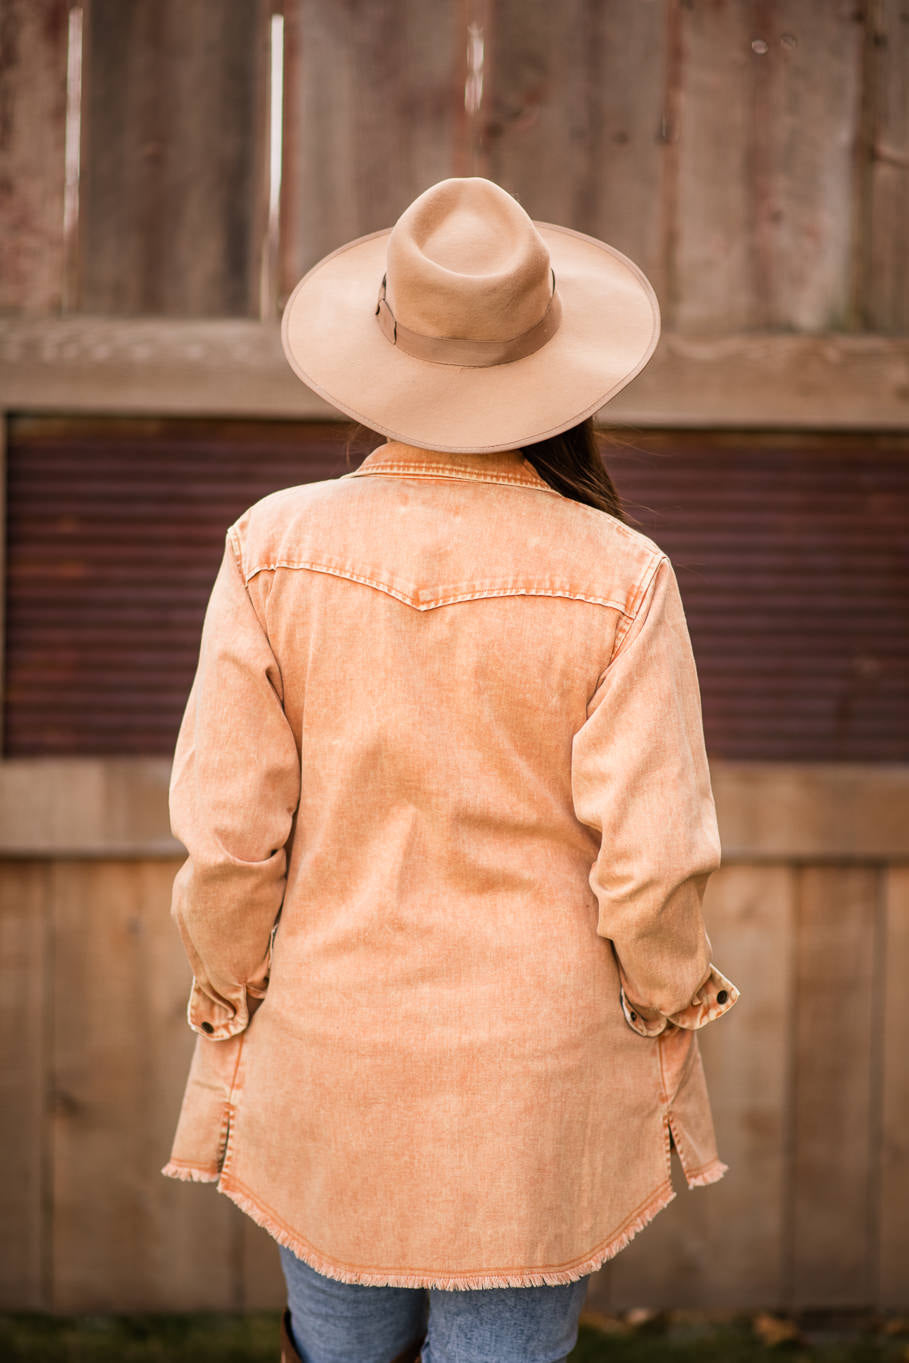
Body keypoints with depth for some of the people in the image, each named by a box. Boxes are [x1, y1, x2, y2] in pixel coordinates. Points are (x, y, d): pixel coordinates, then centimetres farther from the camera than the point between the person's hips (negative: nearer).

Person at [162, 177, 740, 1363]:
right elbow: (650, 862, -13)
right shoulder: (617, 577, -15)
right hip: (536, 1082, -1)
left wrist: (228, 1005, 7)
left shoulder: (277, 547, -11)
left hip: (330, 1062, 2)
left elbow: (227, 834, -9)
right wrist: (668, 1021, 4)